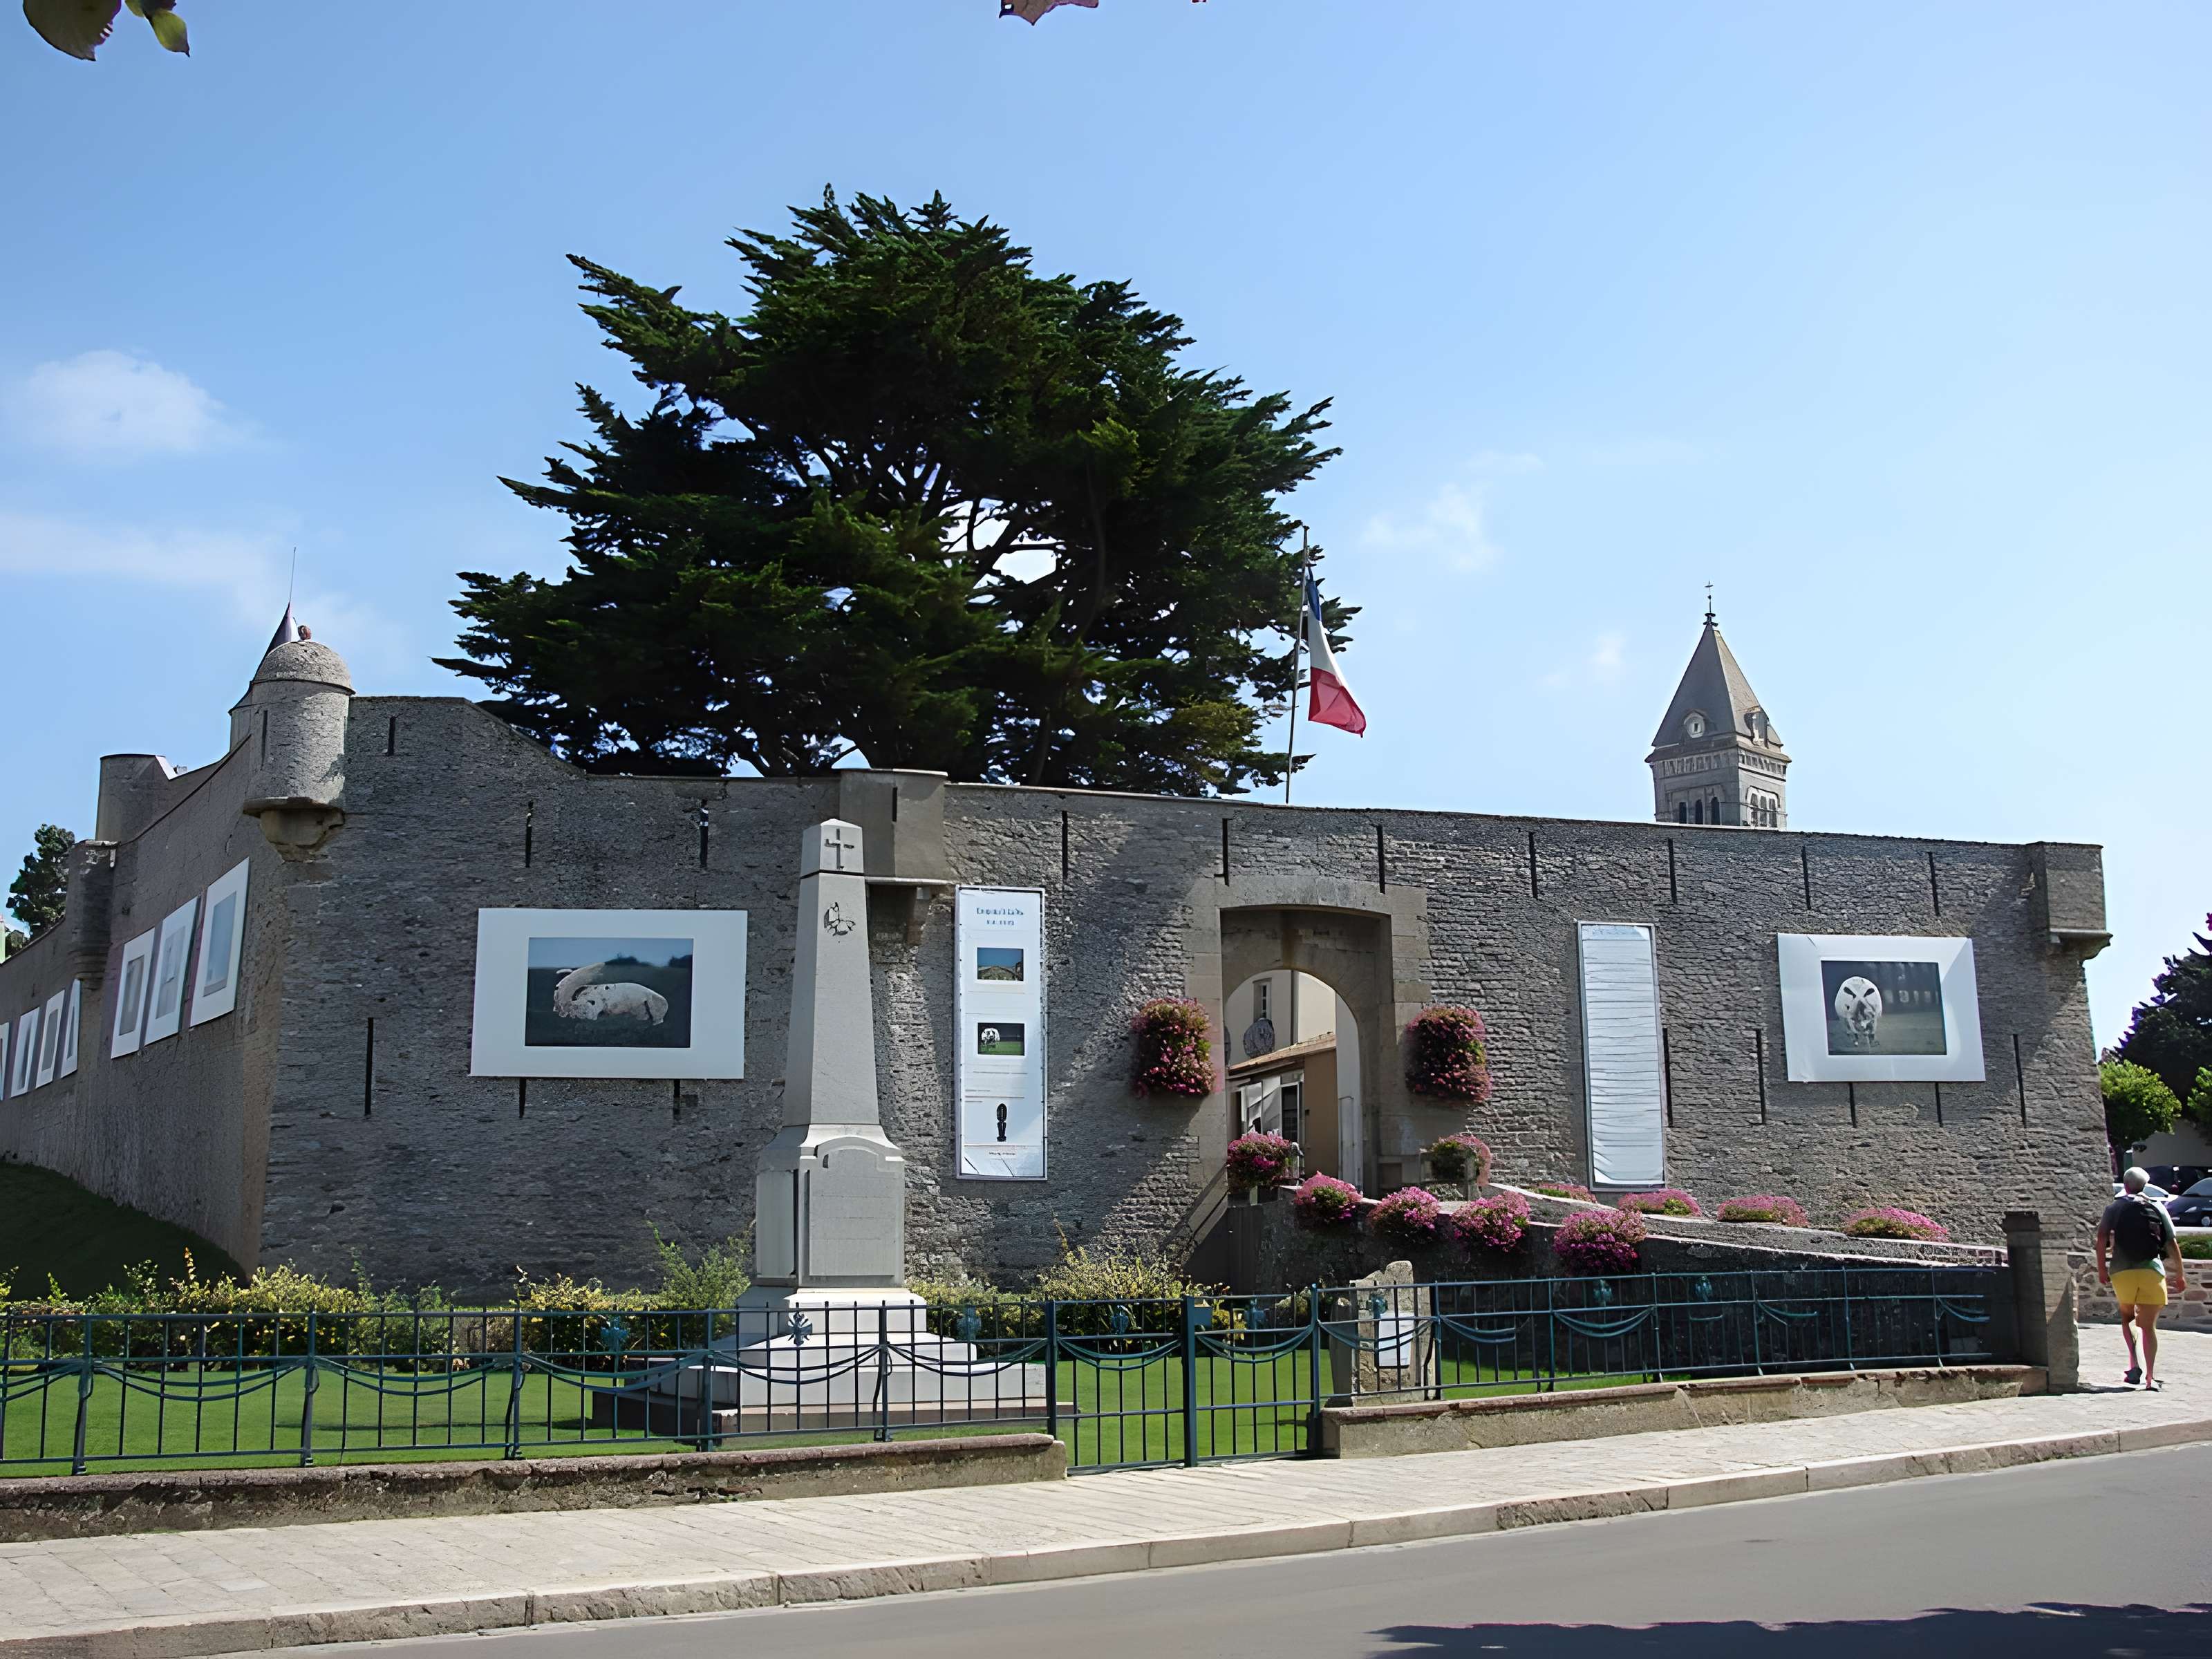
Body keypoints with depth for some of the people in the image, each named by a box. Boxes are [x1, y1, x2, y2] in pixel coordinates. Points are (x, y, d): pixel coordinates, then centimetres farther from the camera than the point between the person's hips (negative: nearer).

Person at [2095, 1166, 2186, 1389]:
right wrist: (2179, 1275, 12)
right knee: (2149, 1325, 5)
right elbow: (2172, 1245, 6)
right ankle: (2150, 1377, -3)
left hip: (2122, 1271, 0)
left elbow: (2102, 1237, -6)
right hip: (2152, 1270, 0)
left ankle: (2135, 1362, -1)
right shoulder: (2157, 1208, 10)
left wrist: (2101, 1268, -2)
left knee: (2127, 1316, 19)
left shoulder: (2113, 1208, 7)